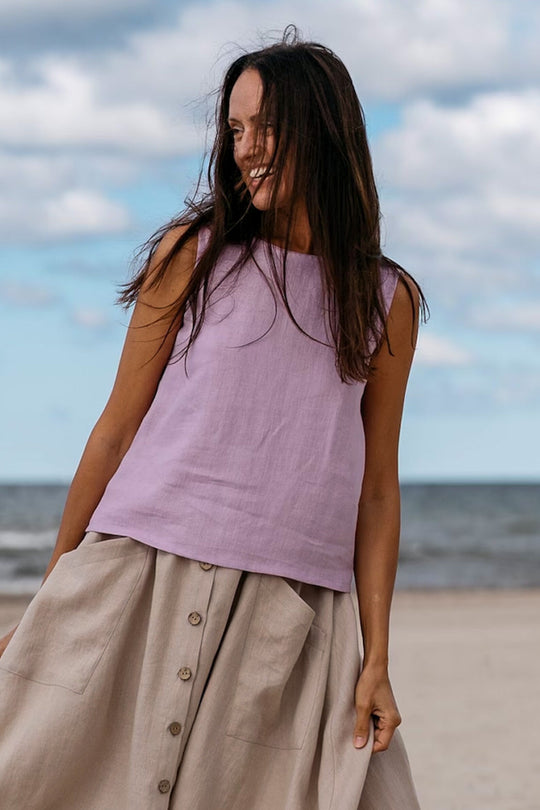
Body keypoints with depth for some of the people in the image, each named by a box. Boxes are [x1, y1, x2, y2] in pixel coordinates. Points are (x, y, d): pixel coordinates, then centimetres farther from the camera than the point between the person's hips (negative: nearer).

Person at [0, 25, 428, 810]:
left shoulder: (387, 302, 9)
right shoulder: (192, 254, 5)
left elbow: (376, 491, 9)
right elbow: (117, 431, 7)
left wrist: (377, 659, 2)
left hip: (292, 616, 1)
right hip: (144, 580, -1)